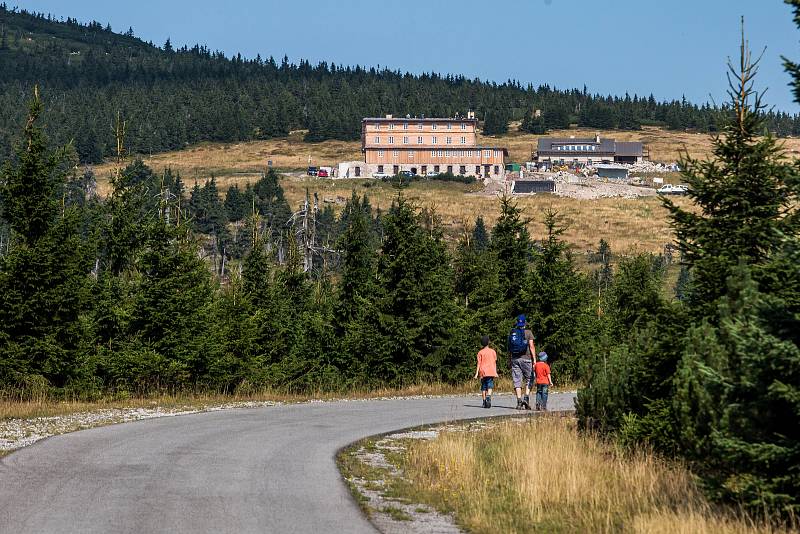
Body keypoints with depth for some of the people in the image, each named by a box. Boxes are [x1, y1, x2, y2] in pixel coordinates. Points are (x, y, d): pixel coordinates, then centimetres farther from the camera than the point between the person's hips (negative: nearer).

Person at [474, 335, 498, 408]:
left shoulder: (480, 352, 3)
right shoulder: (493, 351, 5)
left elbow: (479, 363, -1)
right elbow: (495, 362, 8)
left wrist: (477, 373, 0)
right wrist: (495, 372, 14)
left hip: (483, 372, 1)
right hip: (491, 372, -1)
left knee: (483, 388, 9)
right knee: (490, 387, -5)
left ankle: (484, 402, 10)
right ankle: (488, 396, -31)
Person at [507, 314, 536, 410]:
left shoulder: (512, 333, 8)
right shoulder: (528, 332, -2)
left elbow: (509, 348, 8)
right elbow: (531, 346, -7)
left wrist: (510, 359, 14)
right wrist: (534, 359, -5)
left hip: (515, 359, 3)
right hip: (526, 359, -3)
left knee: (517, 381, 3)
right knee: (529, 380, 8)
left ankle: (519, 401, -2)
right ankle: (526, 398, -8)